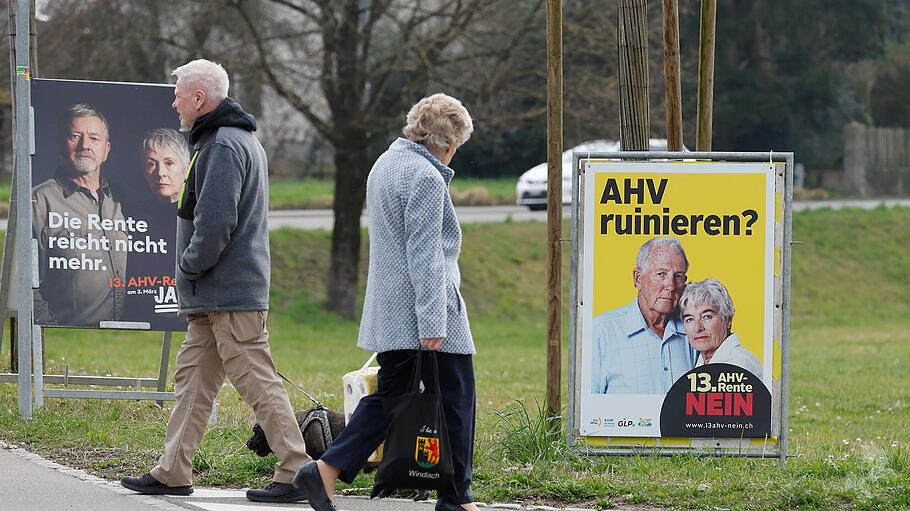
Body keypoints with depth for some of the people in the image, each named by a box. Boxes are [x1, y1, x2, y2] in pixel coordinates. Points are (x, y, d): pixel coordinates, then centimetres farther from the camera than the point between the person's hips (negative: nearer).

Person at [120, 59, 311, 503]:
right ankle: (172, 473, 15)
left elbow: (216, 221, -23)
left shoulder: (225, 146, -15)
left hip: (231, 295, -11)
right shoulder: (240, 140, 19)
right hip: (213, 298, 11)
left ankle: (296, 473, -9)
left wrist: (190, 267, -10)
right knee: (192, 379, 12)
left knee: (258, 383, -9)